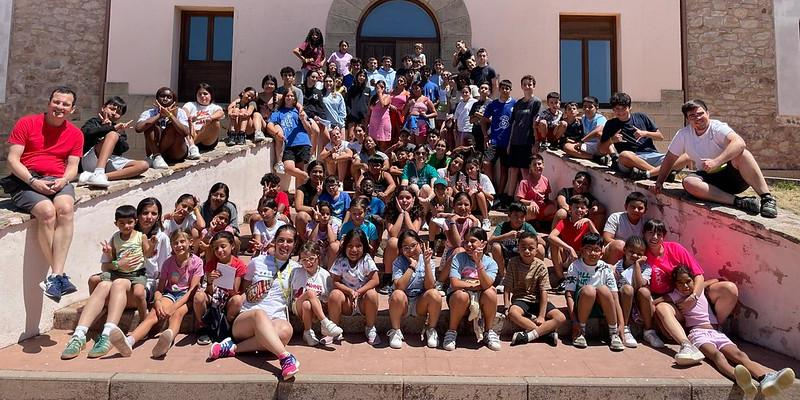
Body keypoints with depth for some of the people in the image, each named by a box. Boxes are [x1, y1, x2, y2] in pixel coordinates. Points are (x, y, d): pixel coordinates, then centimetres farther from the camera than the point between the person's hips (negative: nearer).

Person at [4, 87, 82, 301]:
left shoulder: (75, 134, 14)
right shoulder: (26, 123, 5)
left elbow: (72, 167, 9)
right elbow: (12, 159, -1)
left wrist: (62, 181, -13)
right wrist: (33, 182, -15)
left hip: (58, 182, 2)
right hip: (25, 180, -2)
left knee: (65, 208, -32)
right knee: (47, 211, -32)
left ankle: (54, 277, -36)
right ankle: (60, 275, -26)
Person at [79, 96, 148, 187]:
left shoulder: (119, 129, 24)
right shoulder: (94, 121, 14)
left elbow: (124, 149, 6)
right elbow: (87, 132, -12)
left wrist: (119, 132, -9)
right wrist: (112, 128, -15)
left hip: (110, 164, 4)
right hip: (91, 161, -4)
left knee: (144, 165, -17)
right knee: (113, 135, -26)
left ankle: (104, 176, -35)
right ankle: (98, 173, -45)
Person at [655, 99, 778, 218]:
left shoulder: (718, 128, -12)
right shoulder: (683, 135, 0)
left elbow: (739, 143, -32)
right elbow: (670, 159, 13)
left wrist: (716, 161, -43)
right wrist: (660, 181, 12)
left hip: (733, 176, -3)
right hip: (710, 180, 3)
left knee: (740, 153, -33)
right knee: (688, 182, -29)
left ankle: (767, 198, -37)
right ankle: (738, 202, -35)